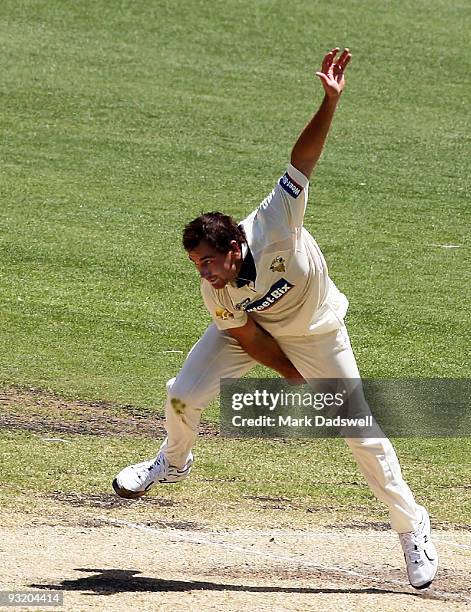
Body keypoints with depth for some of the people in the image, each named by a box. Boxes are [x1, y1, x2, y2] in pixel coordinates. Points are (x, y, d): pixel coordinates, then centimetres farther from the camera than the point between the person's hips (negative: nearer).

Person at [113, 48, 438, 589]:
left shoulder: (273, 225, -38)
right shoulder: (215, 295, -28)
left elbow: (303, 157, -43)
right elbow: (250, 340, -15)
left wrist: (330, 99, -54)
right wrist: (301, 379, -14)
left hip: (316, 334, -2)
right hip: (253, 329, 2)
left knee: (359, 431, -3)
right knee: (182, 396, -6)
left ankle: (412, 527, 11)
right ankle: (174, 462, 30)